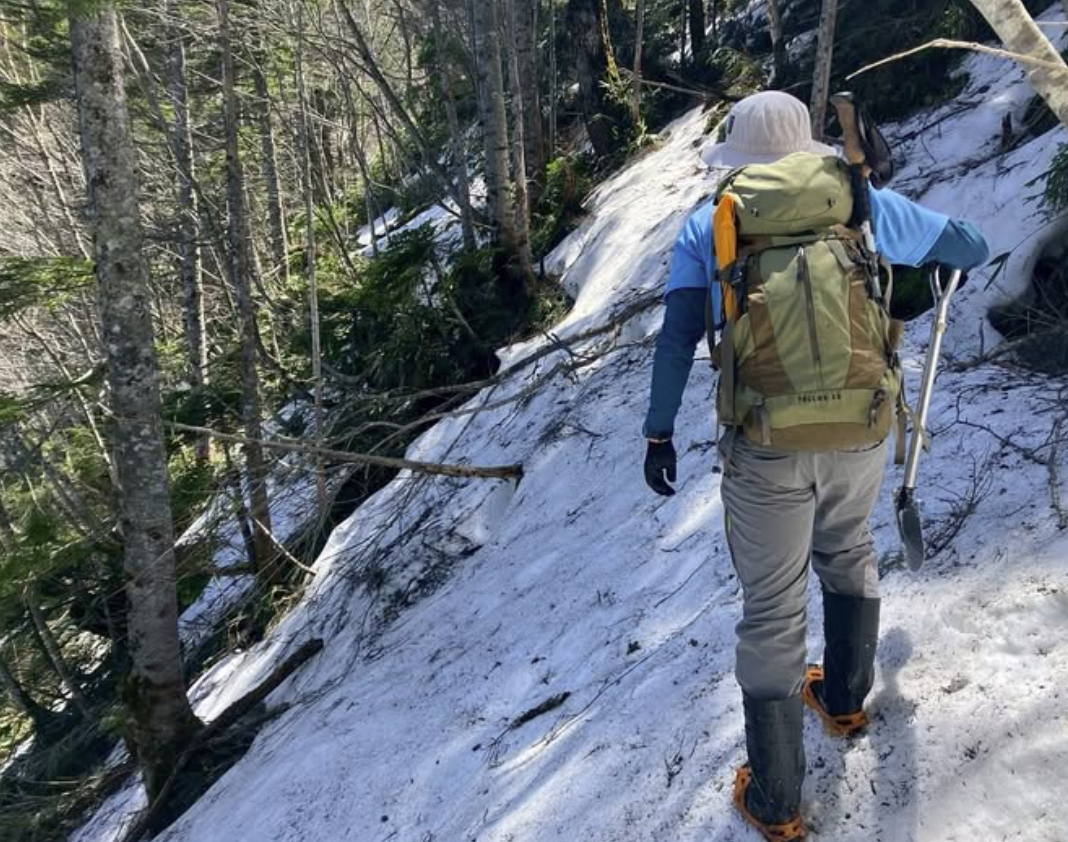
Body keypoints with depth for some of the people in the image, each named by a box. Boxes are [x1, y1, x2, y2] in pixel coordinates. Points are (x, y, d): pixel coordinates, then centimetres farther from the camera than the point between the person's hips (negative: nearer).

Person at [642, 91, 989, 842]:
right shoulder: (861, 203, 4)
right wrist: (936, 247, 38)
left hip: (765, 447, -2)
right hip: (858, 435, 2)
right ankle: (845, 698, 51)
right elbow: (974, 250, 16)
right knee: (848, 556, 30)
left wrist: (660, 434, 2)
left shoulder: (707, 226, 1)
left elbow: (677, 339, -6)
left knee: (772, 613, 9)